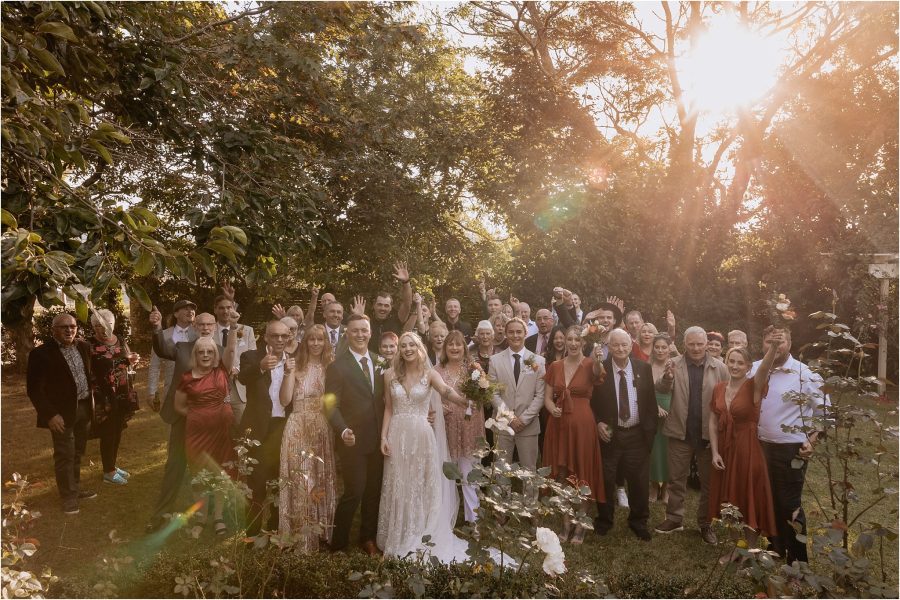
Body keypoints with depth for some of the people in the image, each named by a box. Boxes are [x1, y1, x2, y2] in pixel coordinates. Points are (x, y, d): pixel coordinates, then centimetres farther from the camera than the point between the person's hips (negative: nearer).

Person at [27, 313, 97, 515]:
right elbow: (34, 389, -14)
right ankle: (68, 496, 17)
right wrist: (50, 414, -18)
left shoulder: (83, 347, 3)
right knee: (65, 455, 2)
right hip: (62, 412, -6)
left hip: (84, 408, 6)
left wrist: (92, 398, 9)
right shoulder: (41, 353, -14)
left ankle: (76, 489, 33)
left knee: (77, 453, 18)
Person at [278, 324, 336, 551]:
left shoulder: (331, 366, 7)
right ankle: (300, 538, 9)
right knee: (299, 482, -1)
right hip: (298, 430, -2)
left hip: (323, 430, 2)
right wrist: (288, 373, -15)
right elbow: (284, 400, -5)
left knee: (322, 481, 9)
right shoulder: (296, 366, 2)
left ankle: (321, 533, 24)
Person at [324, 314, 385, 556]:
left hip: (378, 439, 5)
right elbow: (331, 405, -14)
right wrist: (343, 431, -29)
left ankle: (368, 537, 34)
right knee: (354, 492, -3)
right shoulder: (337, 366, -10)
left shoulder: (379, 362, 6)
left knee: (374, 491, 15)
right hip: (354, 440, -5)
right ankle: (338, 543, 17)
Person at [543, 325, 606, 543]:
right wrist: (553, 409, -15)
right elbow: (547, 397, 7)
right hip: (558, 424, 3)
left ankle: (580, 526, 19)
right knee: (562, 475, 9)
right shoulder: (554, 366, 6)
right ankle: (566, 524, 24)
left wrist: (597, 360, -53)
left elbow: (598, 372, -30)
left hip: (582, 425, -3)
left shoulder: (590, 364, -5)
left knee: (582, 475, 4)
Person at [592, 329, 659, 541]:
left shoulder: (644, 368, -2)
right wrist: (598, 423, -10)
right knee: (606, 481, 9)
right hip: (609, 433, -1)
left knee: (639, 481, 12)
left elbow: (651, 401, 4)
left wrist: (650, 429, 2)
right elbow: (591, 401, 1)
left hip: (637, 434, 2)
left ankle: (638, 522, 34)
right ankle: (604, 521, 32)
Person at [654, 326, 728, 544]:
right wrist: (668, 377, -33)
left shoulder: (719, 367, -2)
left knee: (709, 482, 12)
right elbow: (662, 390, -11)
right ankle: (674, 519, 26)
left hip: (710, 434, 0)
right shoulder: (675, 365, -2)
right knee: (676, 479, 11)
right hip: (680, 433, 0)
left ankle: (705, 524, 28)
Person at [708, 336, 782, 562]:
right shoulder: (719, 389, 3)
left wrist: (774, 348, -54)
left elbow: (764, 368, -33)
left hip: (747, 450, -4)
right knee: (730, 503, 14)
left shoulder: (754, 386, -11)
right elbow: (713, 422, 5)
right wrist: (715, 452, -4)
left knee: (748, 502, 7)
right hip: (724, 450, 5)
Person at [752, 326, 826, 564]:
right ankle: (775, 550, 35)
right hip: (762, 446, 5)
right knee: (769, 502, 17)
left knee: (790, 506, 2)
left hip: (792, 449, -5)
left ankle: (797, 560, 18)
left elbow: (824, 410, -4)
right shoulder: (756, 368, 1)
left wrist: (812, 441, -10)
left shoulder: (805, 374, -11)